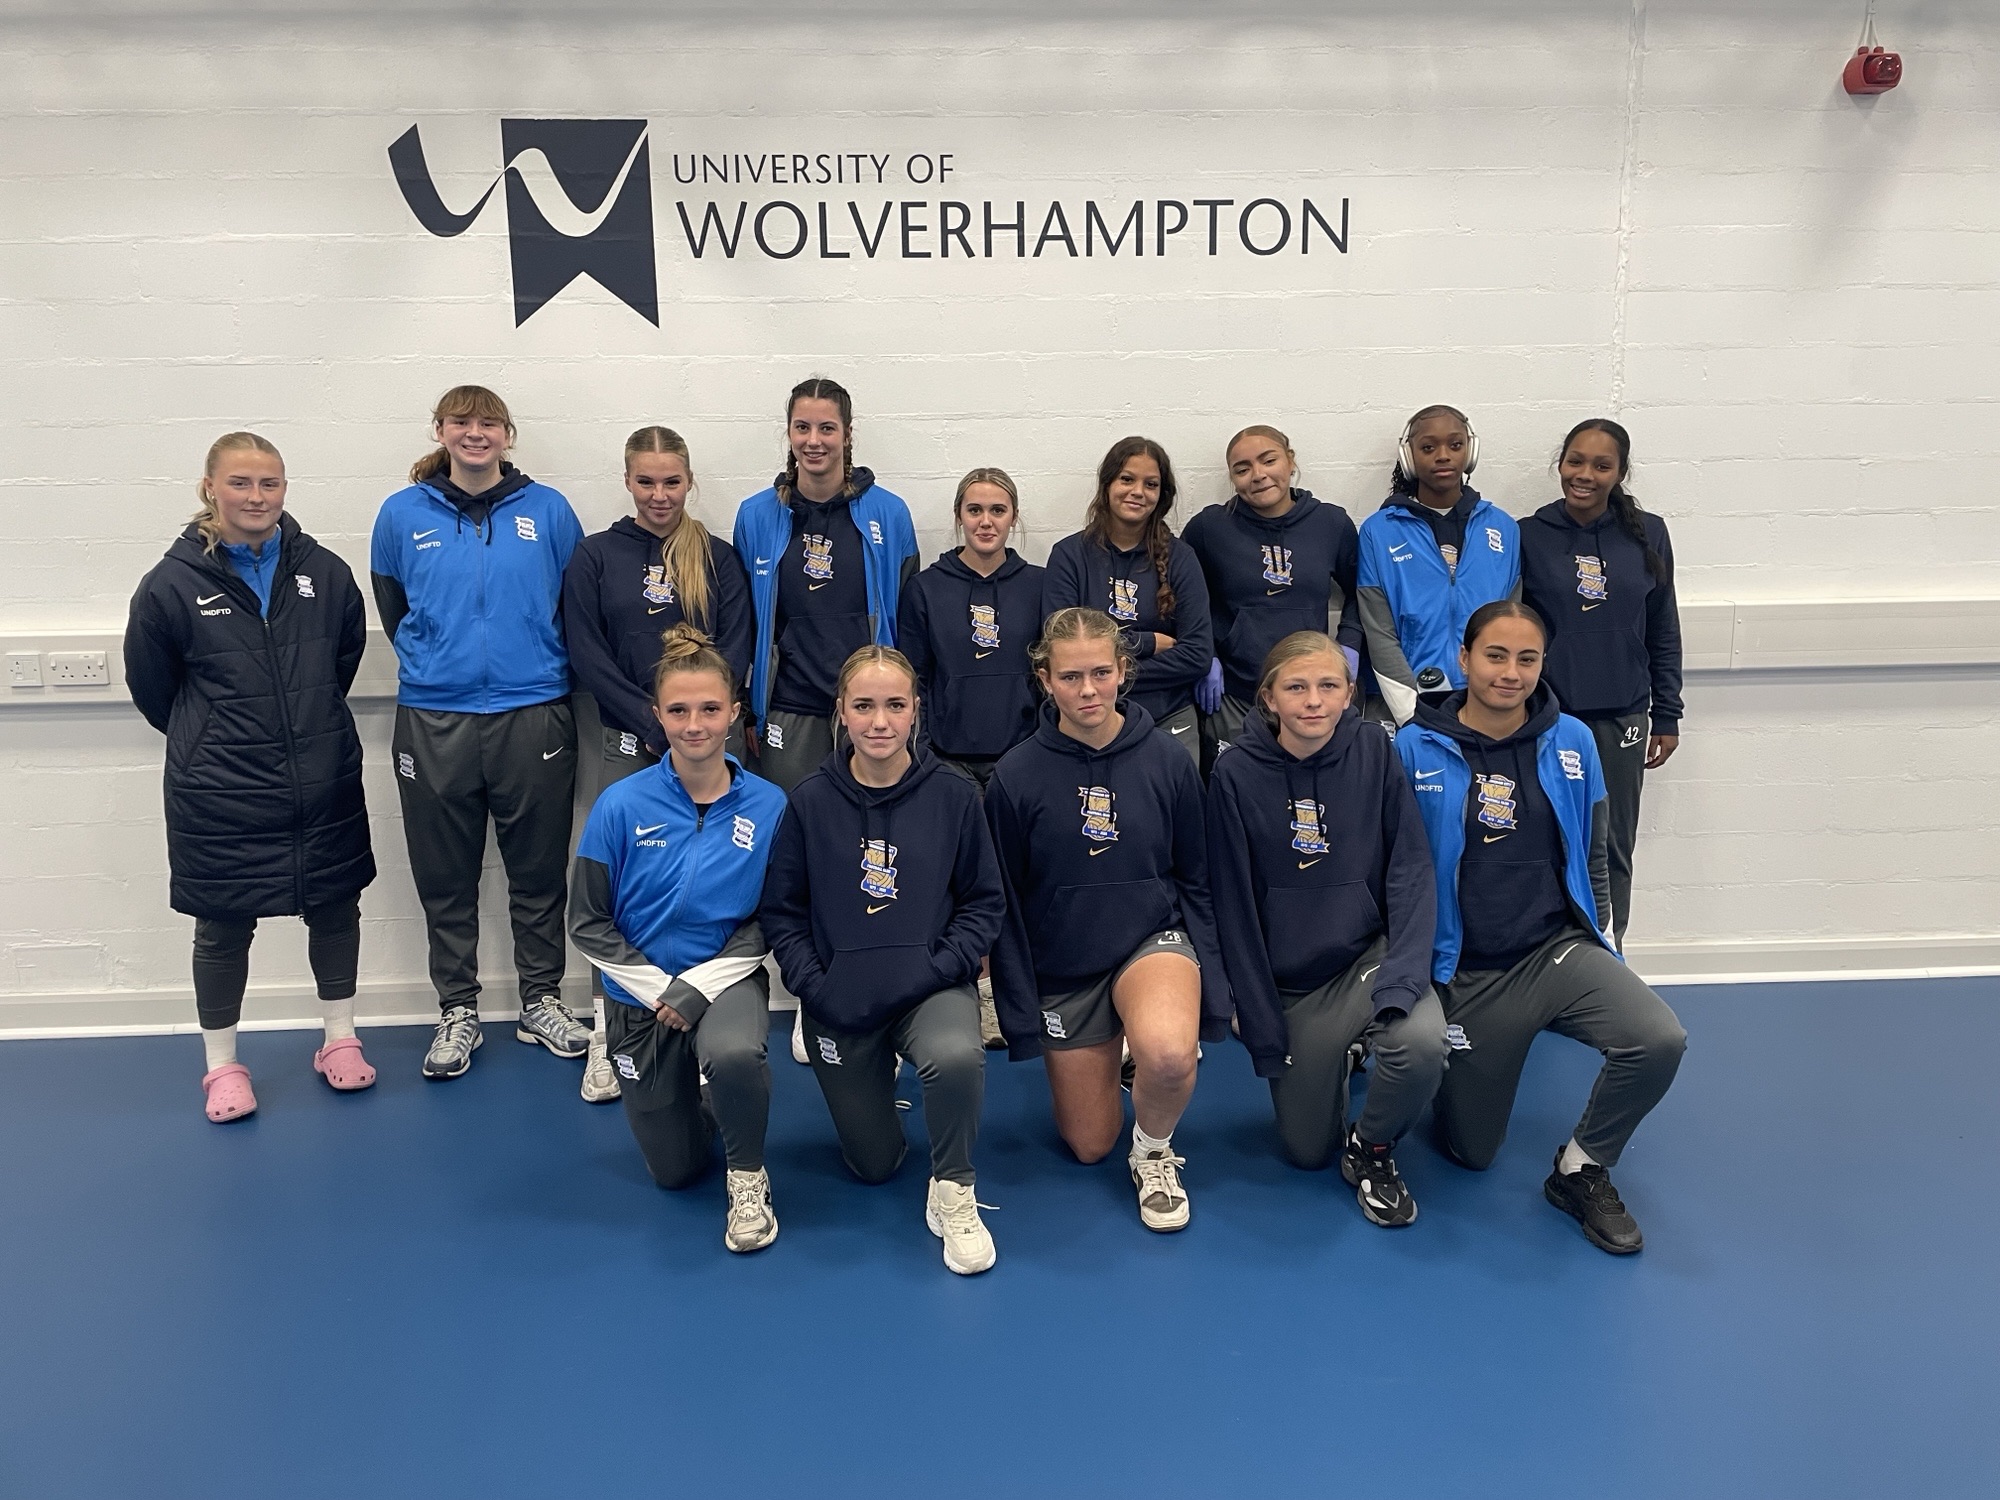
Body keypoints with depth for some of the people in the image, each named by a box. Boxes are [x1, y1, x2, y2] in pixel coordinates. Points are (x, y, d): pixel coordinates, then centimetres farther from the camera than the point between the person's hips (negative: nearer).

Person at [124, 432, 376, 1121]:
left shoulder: (324, 572, -3)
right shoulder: (172, 584, -10)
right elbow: (150, 684, 3)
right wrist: (206, 739, 11)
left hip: (324, 783, 3)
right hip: (219, 795, -2)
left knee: (335, 908, 13)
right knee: (223, 927, 9)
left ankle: (339, 1038, 31)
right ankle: (221, 1064, 26)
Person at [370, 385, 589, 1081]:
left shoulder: (548, 510, 3)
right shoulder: (403, 514, 5)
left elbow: (578, 603, 10)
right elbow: (391, 608, 17)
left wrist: (543, 666, 9)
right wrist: (434, 660, 14)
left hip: (534, 715, 0)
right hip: (434, 722, 1)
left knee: (539, 869, 8)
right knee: (445, 878, 8)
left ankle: (541, 1002, 24)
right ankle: (458, 1010, 23)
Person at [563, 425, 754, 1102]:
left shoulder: (719, 558, 9)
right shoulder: (594, 556, 6)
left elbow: (735, 650, 3)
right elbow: (586, 655, -1)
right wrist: (655, 726, -10)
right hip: (627, 743, 0)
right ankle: (607, 1032, 10)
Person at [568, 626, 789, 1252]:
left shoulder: (768, 806, -12)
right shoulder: (621, 805, -14)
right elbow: (589, 922, -7)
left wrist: (701, 985, -18)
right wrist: (659, 990, -14)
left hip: (729, 981, -1)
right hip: (642, 995, 1)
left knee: (733, 1056, -38)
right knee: (677, 1171, 11)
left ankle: (748, 1176, -6)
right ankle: (693, 1093, 46)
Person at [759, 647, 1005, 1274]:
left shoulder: (954, 797, -6)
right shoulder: (810, 801, -4)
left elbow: (984, 903, 0)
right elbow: (782, 911, 2)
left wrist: (939, 969, -14)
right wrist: (815, 986, -10)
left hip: (932, 987, -1)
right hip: (840, 1001, 2)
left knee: (958, 1056, -37)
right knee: (873, 1164, 11)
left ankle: (953, 1191, -8)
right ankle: (876, 1081, 46)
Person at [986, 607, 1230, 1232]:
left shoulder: (1168, 762, -8)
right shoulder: (1017, 775, -11)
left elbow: (1195, 881, 1)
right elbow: (1005, 904, -4)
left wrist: (1210, 988, -5)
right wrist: (1021, 1015, -5)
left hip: (1153, 939, -1)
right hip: (1063, 964, 1)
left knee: (1169, 1051, -34)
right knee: (1089, 1144, 9)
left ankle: (1154, 1149, 0)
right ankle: (1097, 1062, 43)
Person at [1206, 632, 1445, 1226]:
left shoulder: (1374, 752, -9)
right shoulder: (1237, 775, -11)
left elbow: (1411, 870, -10)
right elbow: (1234, 908, -7)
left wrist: (1401, 982, -23)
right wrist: (1261, 1027, -8)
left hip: (1369, 953, 0)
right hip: (1290, 981, 1)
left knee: (1422, 1042, -32)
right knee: (1307, 1150, 6)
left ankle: (1372, 1148, 2)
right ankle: (1336, 1056, 39)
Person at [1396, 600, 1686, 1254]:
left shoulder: (1572, 742, -1)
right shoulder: (1415, 748, -9)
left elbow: (1592, 857, 11)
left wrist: (1598, 946, 11)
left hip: (1559, 949, 2)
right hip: (1468, 973, -2)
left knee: (1660, 1041, -26)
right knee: (1471, 1153, 7)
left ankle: (1580, 1170, 0)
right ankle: (1440, 1065, 41)